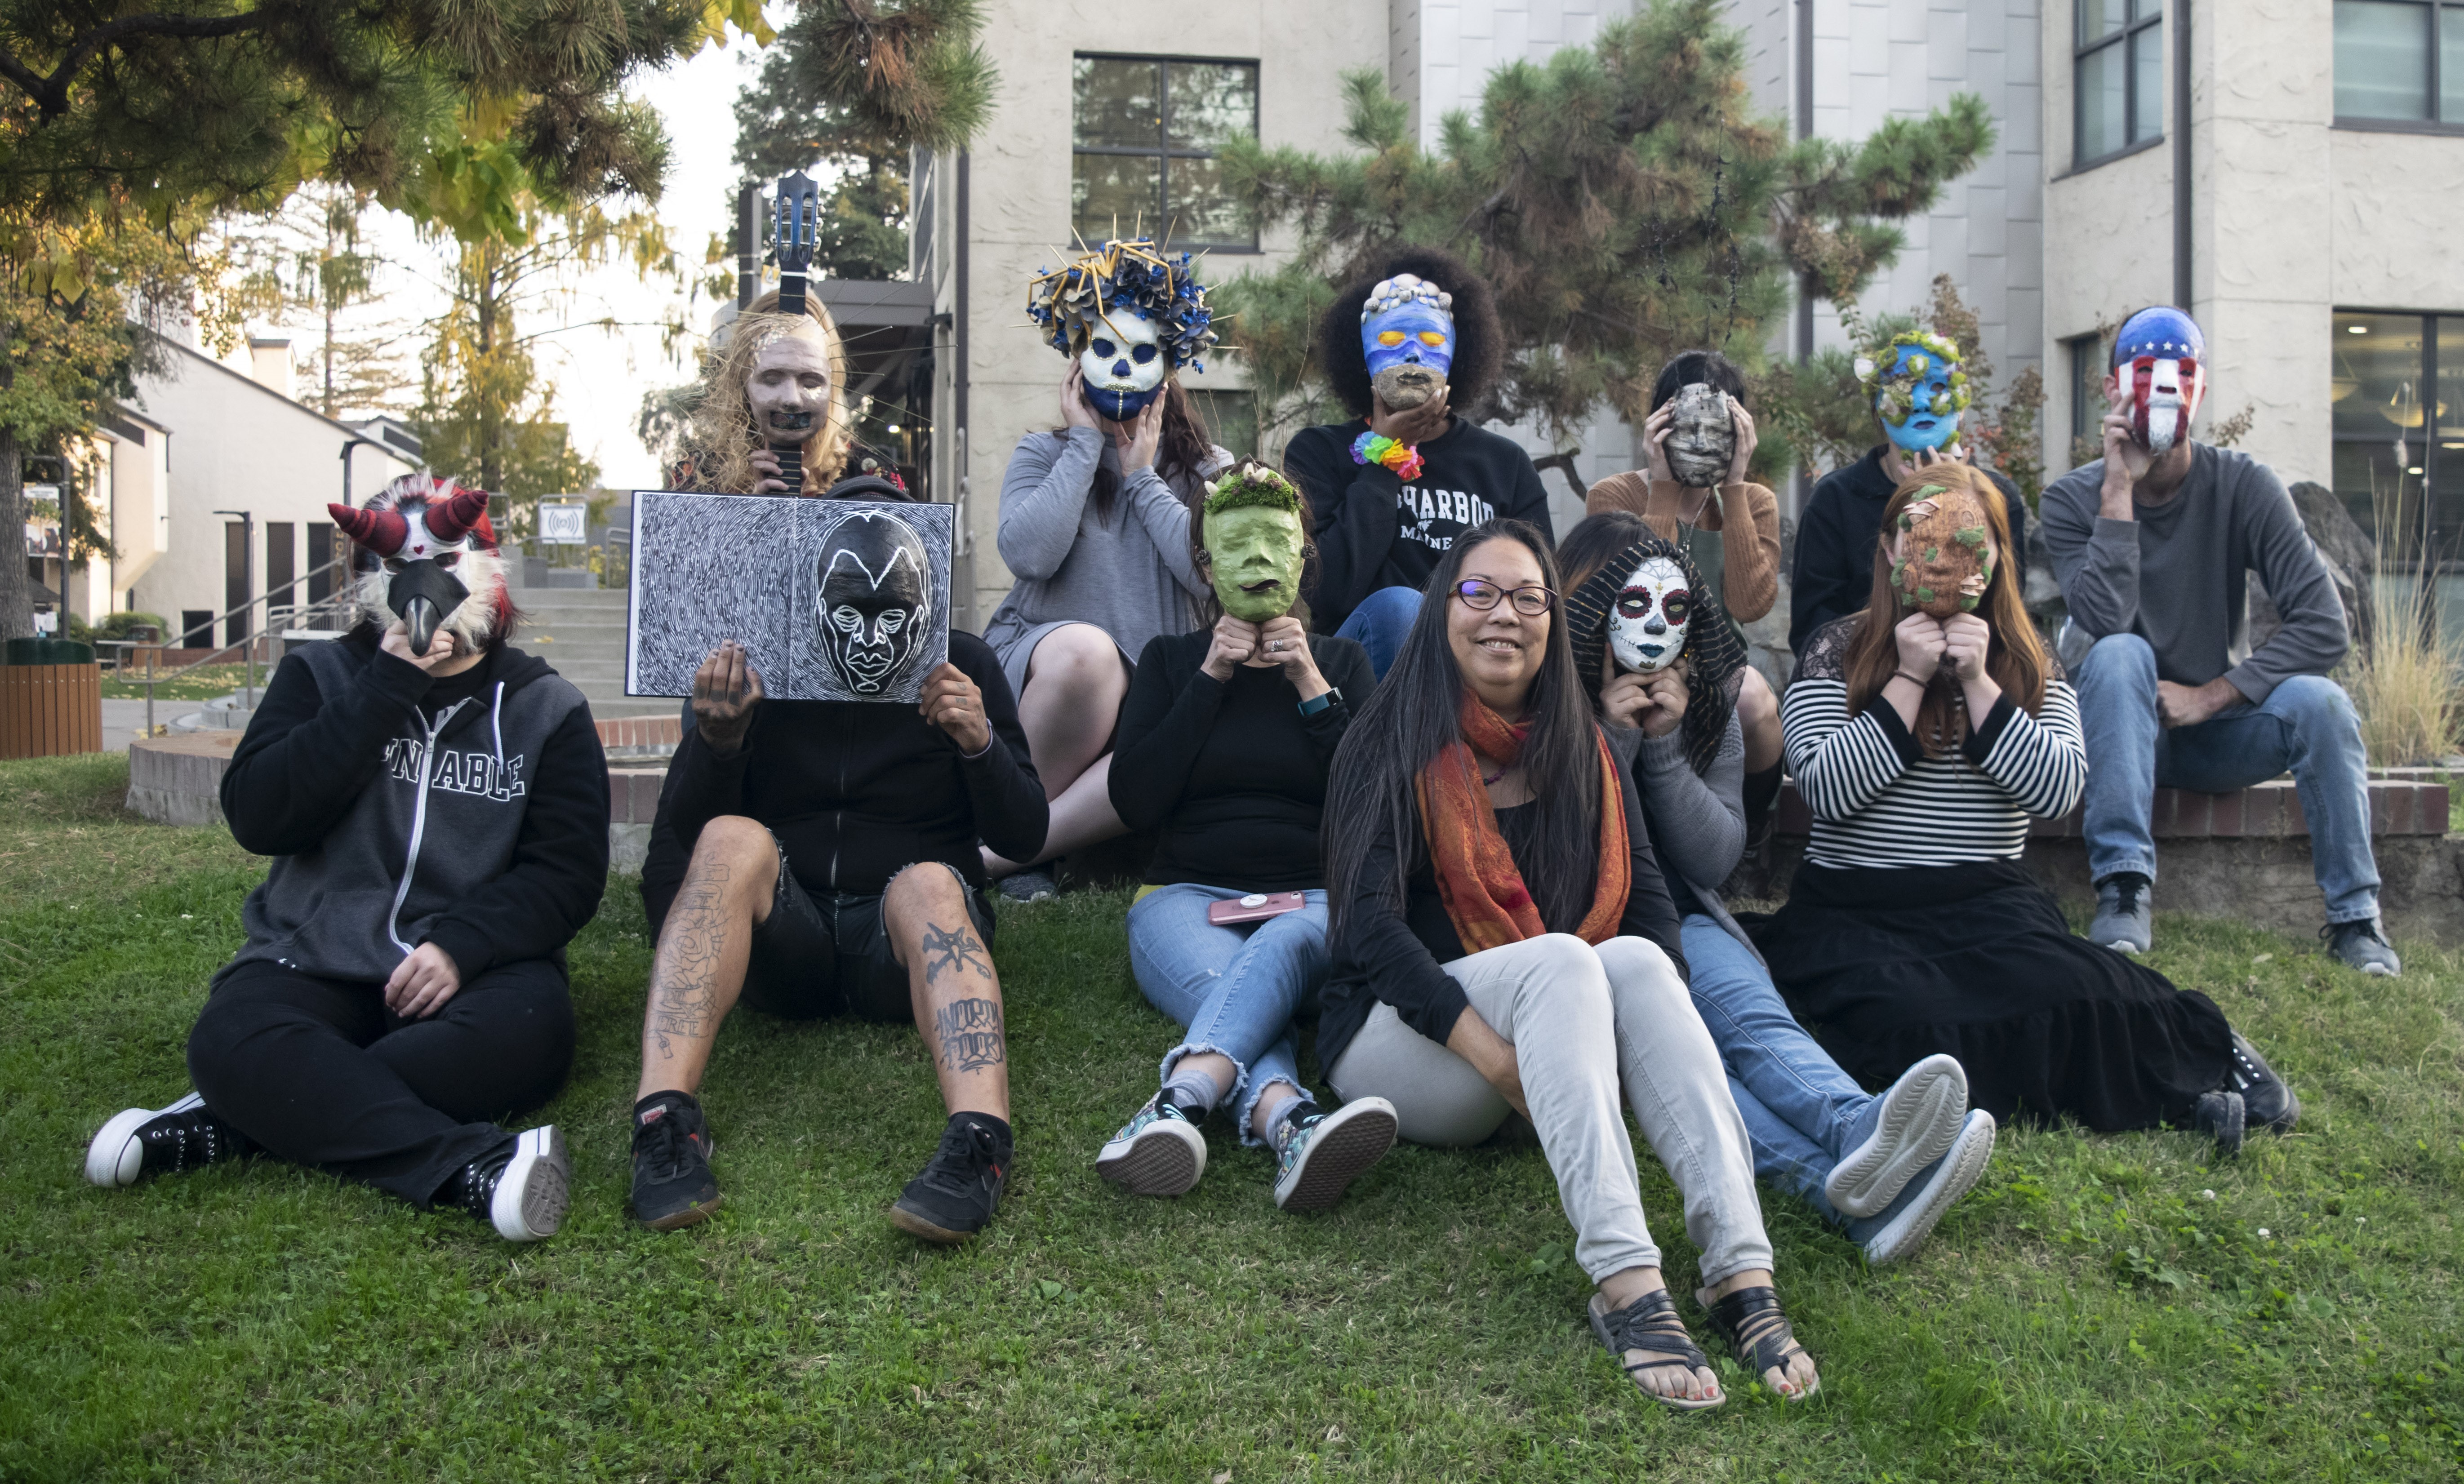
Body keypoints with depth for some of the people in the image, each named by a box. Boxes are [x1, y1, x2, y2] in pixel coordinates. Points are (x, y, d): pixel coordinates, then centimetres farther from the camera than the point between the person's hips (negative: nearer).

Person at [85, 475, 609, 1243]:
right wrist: (385, 690, -9)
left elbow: (568, 870, 0)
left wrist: (461, 945, -18)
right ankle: (471, 1166, -46)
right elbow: (258, 819, -4)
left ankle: (233, 1126, -31)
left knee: (527, 1029, -35)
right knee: (233, 1034, -32)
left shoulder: (545, 707, 9)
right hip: (318, 958, 1)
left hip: (474, 962, 0)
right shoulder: (321, 677, 12)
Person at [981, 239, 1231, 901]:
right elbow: (1029, 553, -10)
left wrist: (1143, 476, 2)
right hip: (1034, 668, -1)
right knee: (1083, 649, -39)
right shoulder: (1044, 455, 13)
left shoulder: (1209, 471, 15)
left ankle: (1003, 850, -28)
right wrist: (1087, 444, 1)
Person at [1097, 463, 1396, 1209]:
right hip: (1188, 895, 0)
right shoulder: (1170, 659, 18)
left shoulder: (1341, 661, 18)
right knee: (1229, 988, -37)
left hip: (1315, 901, 0)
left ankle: (1180, 1098, -65)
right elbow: (1134, 800, 2)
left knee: (1277, 950, -39)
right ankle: (1292, 1123, -68)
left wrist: (1312, 686, -3)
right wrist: (1210, 678, -2)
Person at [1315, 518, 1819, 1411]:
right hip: (1393, 1038, -4)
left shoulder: (1583, 758, 14)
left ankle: (1741, 1272, -42)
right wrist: (1496, 1057, -26)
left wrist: (1666, 1032, -19)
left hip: (1557, 1015, 4)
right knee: (1560, 958, -32)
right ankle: (1626, 1284, -48)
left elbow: (1647, 903, 3)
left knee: (1637, 960, -27)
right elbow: (1369, 922, -14)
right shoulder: (1393, 747, -2)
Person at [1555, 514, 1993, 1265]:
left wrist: (1665, 747, -10)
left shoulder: (1709, 702, 9)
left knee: (1747, 1010, -32)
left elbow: (1714, 860, 4)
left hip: (1675, 920, 4)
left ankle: (1860, 1133, -64)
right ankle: (1844, 1184, -63)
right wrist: (1613, 742, -16)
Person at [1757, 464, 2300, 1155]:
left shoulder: (2032, 668, 12)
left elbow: (2058, 791, -5)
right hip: (1851, 908, -1)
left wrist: (1977, 682, -10)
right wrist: (1910, 679, -10)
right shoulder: (1838, 653, 4)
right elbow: (1826, 790, -9)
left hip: (1988, 899, 1)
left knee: (2071, 991, -33)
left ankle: (2205, 1051, -3)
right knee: (1910, 1018, -34)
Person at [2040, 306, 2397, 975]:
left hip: (2220, 728, 1)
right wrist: (2121, 489, -25)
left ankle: (2355, 917, -12)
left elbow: (2325, 628, -14)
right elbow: (2106, 622, -26)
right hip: (2123, 732, -1)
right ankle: (2124, 895, -34)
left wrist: (2209, 697, -19)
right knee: (2119, 655, -32)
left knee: (2318, 700, -28)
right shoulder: (2073, 499, -8)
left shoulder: (2243, 486, -7)